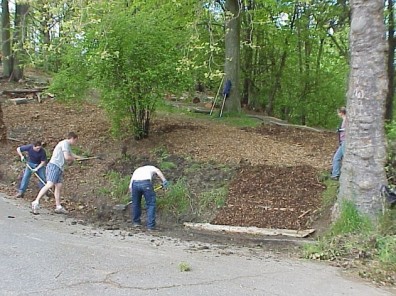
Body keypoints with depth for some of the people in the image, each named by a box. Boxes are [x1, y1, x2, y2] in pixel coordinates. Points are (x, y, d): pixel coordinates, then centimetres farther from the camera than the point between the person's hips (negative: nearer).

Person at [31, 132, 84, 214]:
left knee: (59, 186, 4)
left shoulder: (68, 146, 26)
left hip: (59, 168, 10)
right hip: (54, 165, -10)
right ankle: (36, 202, -22)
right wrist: (73, 159, 7)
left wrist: (80, 158, 53)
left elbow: (71, 154, 45)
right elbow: (67, 157, -12)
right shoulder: (65, 143, -5)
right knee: (50, 184, -19)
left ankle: (58, 207, 4)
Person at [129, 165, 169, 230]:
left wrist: (132, 195, 36)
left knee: (135, 203, 23)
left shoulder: (136, 170, 39)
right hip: (146, 183, -3)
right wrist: (164, 180, -5)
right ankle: (150, 226, 5)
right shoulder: (150, 167, 32)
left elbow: (130, 186, 29)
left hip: (135, 183, 3)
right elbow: (157, 170, 5)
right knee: (151, 205, 6)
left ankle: (136, 222, 36)